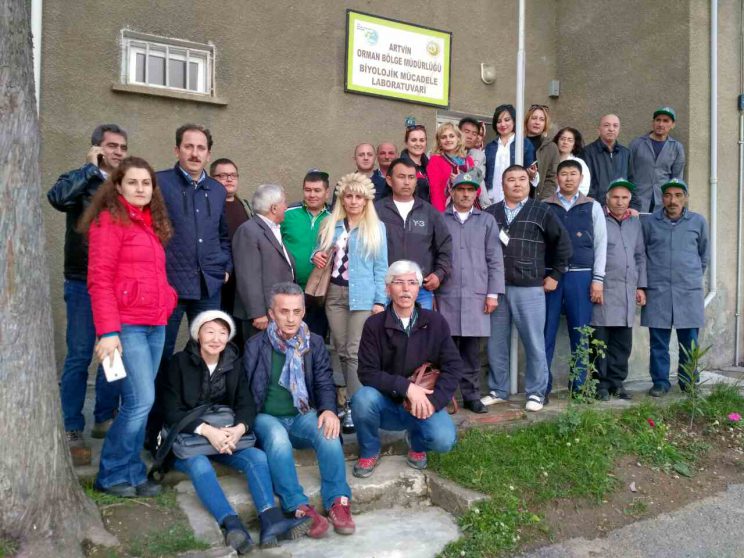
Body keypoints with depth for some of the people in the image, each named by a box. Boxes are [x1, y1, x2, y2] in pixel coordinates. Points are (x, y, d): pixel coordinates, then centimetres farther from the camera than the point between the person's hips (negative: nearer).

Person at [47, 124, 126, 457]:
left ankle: (104, 420, 25)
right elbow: (57, 197, -25)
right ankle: (72, 432, 9)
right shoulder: (79, 181, -1)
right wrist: (92, 167, -14)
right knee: (79, 357, -1)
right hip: (84, 284, -4)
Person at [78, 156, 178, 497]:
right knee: (141, 400, -9)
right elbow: (99, 280, -12)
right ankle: (112, 475, 9)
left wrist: (168, 297, 6)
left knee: (140, 402, 9)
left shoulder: (152, 223, 18)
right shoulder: (110, 220, -5)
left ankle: (132, 475, 20)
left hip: (156, 325, 7)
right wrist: (107, 331, -18)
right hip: (127, 325, -7)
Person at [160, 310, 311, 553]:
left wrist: (239, 428, -27)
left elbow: (247, 404, -3)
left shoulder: (233, 363, 5)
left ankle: (271, 520, -38)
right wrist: (206, 430, -29)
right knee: (199, 465, -34)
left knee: (258, 457, -22)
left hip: (225, 435, 4)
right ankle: (232, 525, -51)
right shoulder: (180, 362, -6)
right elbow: (172, 411, -13)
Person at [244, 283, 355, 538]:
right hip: (266, 418, -2)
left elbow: (325, 383, 2)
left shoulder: (315, 343, 5)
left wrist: (329, 409, -19)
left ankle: (338, 502, -24)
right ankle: (299, 507, -33)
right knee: (277, 437, -35)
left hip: (303, 416, 2)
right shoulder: (255, 345, -2)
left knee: (328, 430, -29)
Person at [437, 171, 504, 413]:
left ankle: (471, 395, 15)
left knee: (472, 349, 5)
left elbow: (495, 259, 8)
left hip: (476, 295, 1)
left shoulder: (487, 221, 11)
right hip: (446, 295, -1)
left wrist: (493, 293, 1)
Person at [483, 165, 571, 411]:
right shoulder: (490, 213, 8)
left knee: (534, 343, 3)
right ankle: (498, 390, 22)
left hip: (530, 289, -2)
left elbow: (563, 243, 6)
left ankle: (536, 393, 16)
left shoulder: (541, 211, 3)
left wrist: (555, 274, 5)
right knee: (496, 343, 8)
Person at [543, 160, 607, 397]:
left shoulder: (593, 207, 11)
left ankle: (579, 385, 15)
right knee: (546, 332, -1)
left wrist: (598, 279, 0)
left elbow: (600, 244, 7)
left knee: (580, 332, 4)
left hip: (581, 276, 1)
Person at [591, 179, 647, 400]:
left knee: (623, 342, 9)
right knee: (601, 340, 0)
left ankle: (617, 381, 20)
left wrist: (641, 286, 14)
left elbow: (640, 256, 19)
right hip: (604, 289, -5)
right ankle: (602, 383, 8)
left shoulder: (635, 222, 15)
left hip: (628, 291, 5)